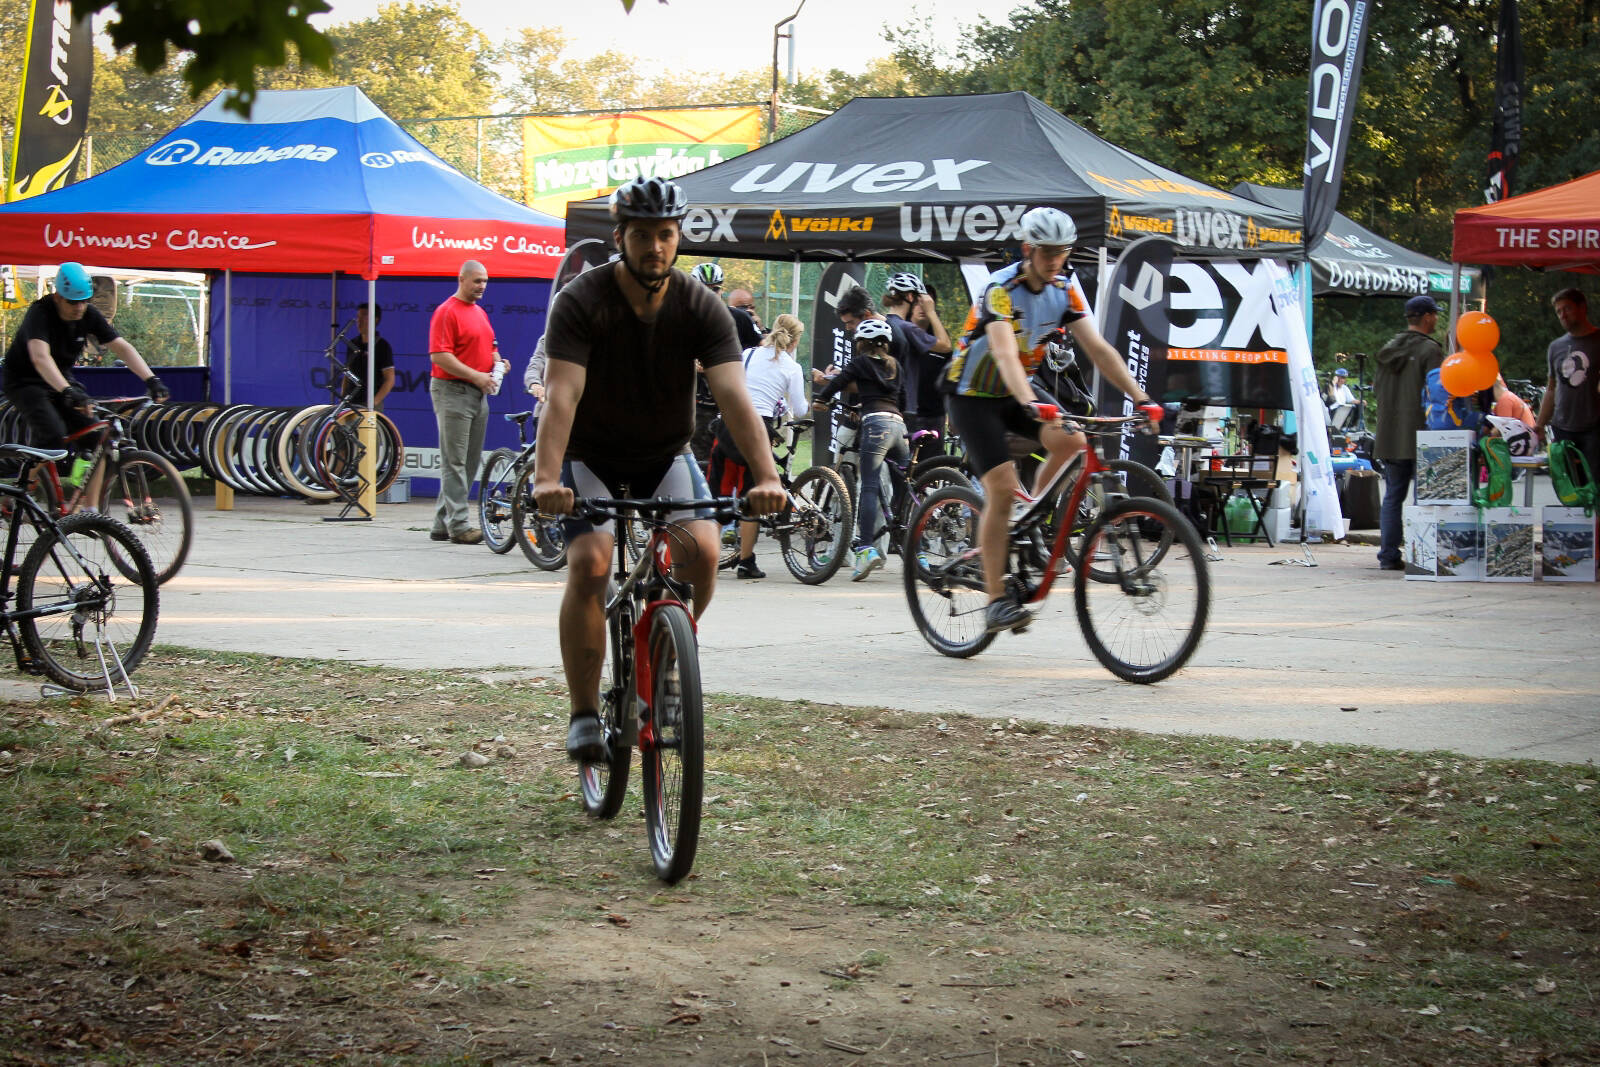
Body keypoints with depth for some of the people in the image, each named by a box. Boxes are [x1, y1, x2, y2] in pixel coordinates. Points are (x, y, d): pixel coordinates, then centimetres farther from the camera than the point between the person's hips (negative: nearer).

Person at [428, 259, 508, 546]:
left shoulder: (480, 312, 18)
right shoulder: (446, 312, -10)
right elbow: (439, 356, -17)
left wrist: (497, 361, 5)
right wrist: (475, 375, -20)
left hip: (479, 393, 9)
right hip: (452, 391, -9)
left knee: (470, 462, 9)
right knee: (455, 461, -7)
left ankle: (443, 523, 15)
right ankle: (458, 525, -9)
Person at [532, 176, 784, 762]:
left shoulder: (701, 307, -14)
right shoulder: (582, 301, -19)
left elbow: (733, 394, -24)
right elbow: (562, 395, -30)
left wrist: (767, 477, -39)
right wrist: (547, 478, -45)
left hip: (666, 455, 2)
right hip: (592, 456, -2)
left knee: (702, 550, -22)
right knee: (590, 564, -23)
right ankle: (584, 714, -11)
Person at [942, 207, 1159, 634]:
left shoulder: (1066, 289, -5)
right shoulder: (1002, 288, -25)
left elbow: (1097, 348, -10)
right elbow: (1005, 354, -40)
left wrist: (1140, 397, -22)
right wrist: (1031, 404, -57)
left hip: (1017, 393, 6)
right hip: (973, 395, -6)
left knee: (1070, 441, -21)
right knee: (1002, 489, -18)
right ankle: (997, 600, -12)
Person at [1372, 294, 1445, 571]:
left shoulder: (1388, 348, 12)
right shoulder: (1430, 350, -11)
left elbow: (1376, 389, 18)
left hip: (1390, 435, 7)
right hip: (1420, 435, -7)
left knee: (1393, 495, 11)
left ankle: (1388, 554, 10)